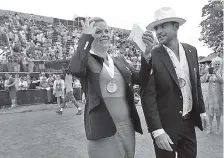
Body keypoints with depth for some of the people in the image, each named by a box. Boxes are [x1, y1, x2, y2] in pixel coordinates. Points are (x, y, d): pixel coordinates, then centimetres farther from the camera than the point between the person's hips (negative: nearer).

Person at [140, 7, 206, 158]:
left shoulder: (191, 51, 1)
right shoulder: (152, 56, -15)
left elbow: (196, 83, 11)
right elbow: (148, 96, -18)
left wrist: (201, 110, 13)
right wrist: (157, 131, -21)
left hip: (189, 122, 5)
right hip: (166, 124, -5)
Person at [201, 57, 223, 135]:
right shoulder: (209, 72, -1)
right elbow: (202, 80, -10)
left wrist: (216, 74, -32)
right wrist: (206, 73, -25)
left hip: (218, 95, -1)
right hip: (210, 94, 1)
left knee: (218, 111, 7)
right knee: (210, 111, 8)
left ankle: (218, 127, 22)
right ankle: (210, 127, 19)